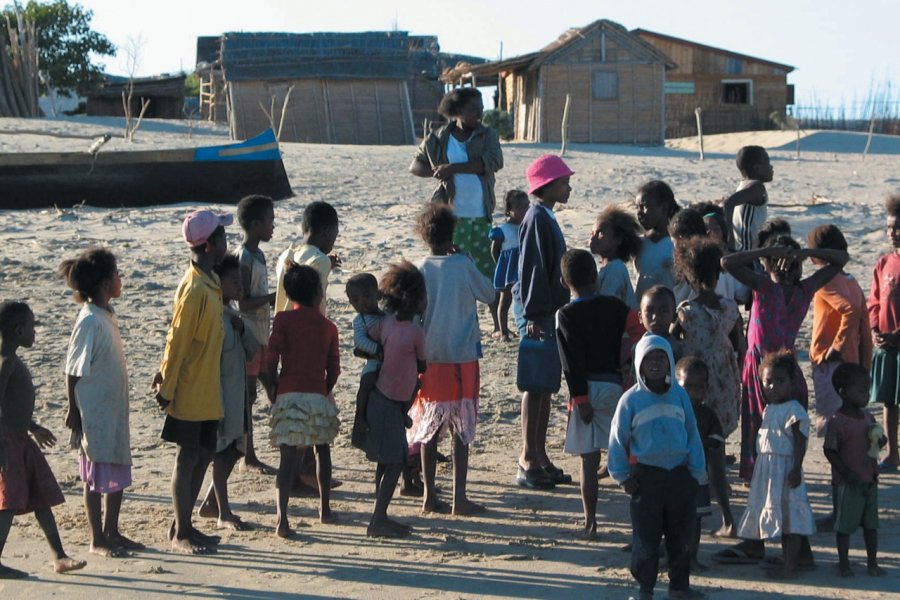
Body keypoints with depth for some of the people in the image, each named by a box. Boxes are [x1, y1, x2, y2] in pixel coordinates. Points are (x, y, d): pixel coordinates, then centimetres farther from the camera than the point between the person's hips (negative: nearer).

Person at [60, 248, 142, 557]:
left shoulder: (108, 316, 8)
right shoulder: (90, 321, -19)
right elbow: (73, 371, -17)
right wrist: (74, 411, -16)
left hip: (114, 410, 9)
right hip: (94, 413, -9)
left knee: (119, 472, 13)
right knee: (97, 476, 1)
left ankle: (112, 532, 24)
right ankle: (97, 540, 10)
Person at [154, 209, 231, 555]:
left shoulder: (210, 282, 9)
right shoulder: (195, 289, -20)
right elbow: (177, 340, -18)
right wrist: (167, 388, -16)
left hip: (207, 390, 9)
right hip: (190, 392, -9)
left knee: (203, 455, 13)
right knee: (187, 458, -1)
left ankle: (185, 526, 23)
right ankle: (180, 533, 8)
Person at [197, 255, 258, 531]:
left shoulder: (233, 315, 12)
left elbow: (254, 349, 8)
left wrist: (241, 327, -10)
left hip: (238, 392, 9)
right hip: (219, 392, -9)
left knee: (233, 451, 13)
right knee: (222, 453, -3)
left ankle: (210, 504, 25)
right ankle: (224, 514, 5)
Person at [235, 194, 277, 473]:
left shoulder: (258, 255, 12)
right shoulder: (244, 259, -17)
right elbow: (243, 303, -21)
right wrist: (274, 296, -20)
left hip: (262, 334, 10)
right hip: (249, 333, -10)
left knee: (273, 389, 13)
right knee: (248, 393, -3)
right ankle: (249, 457, 3)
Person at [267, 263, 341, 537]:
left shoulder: (283, 319, -1)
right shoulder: (328, 326, 6)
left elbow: (271, 357, -8)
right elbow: (334, 369, 5)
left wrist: (273, 389, 4)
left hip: (289, 394, -2)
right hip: (319, 396, 2)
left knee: (289, 457, -8)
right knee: (322, 449, 24)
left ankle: (282, 517, -23)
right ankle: (325, 509, 31)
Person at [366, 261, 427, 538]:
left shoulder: (386, 322, 2)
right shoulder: (415, 332, -17)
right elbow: (422, 367, -2)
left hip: (380, 399, 8)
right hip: (391, 404, -8)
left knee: (388, 461, 14)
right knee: (395, 462, -3)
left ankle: (380, 518, 20)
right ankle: (378, 521, -5)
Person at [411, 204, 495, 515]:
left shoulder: (420, 270, -1)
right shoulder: (463, 265, -7)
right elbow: (489, 294, 7)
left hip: (429, 358, 3)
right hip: (462, 357, -3)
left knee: (429, 426, 9)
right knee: (462, 428, 2)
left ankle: (430, 496, 10)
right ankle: (459, 498, 0)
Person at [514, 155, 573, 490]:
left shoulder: (546, 217, 15)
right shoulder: (537, 219, -15)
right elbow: (531, 270, -19)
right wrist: (533, 316, -21)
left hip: (550, 310, 10)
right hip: (537, 313, -10)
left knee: (546, 386, 12)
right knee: (535, 387, -5)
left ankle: (539, 456, 19)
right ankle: (528, 461, 0)